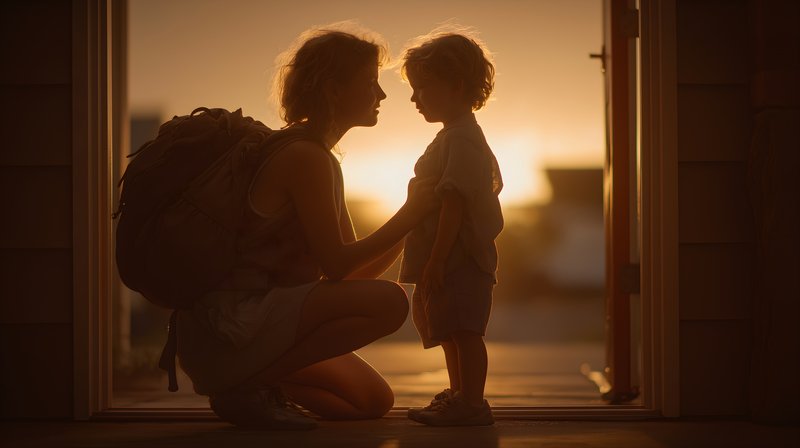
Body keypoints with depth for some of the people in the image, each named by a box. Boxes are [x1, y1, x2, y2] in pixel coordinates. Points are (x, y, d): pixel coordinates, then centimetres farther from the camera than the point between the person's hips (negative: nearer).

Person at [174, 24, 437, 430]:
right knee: (387, 302, -24)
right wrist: (410, 215, -9)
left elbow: (354, 273, 16)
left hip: (254, 322, 10)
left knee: (374, 401, 12)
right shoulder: (304, 158, -14)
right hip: (224, 324, -10)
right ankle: (244, 386, -15)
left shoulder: (323, 163, 17)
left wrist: (412, 215, 7)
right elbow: (336, 266, -16)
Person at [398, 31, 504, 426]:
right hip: (456, 260, 11)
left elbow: (454, 203, -25)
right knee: (453, 333, 21)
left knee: (463, 330, -10)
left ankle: (471, 404, -7)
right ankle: (459, 394, 33)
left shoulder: (460, 139, -17)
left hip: (460, 257, -11)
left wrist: (436, 261, -27)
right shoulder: (458, 135, 18)